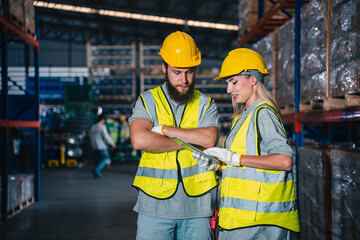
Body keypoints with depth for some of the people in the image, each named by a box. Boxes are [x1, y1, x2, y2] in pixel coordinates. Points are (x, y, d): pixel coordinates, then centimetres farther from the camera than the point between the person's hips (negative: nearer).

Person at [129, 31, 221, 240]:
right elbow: (139, 140, -14)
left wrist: (164, 129, -11)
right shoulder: (148, 100, 5)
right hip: (155, 203, -1)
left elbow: (209, 140, -12)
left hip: (196, 205, 1)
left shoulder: (205, 104, 8)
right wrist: (188, 142, -9)